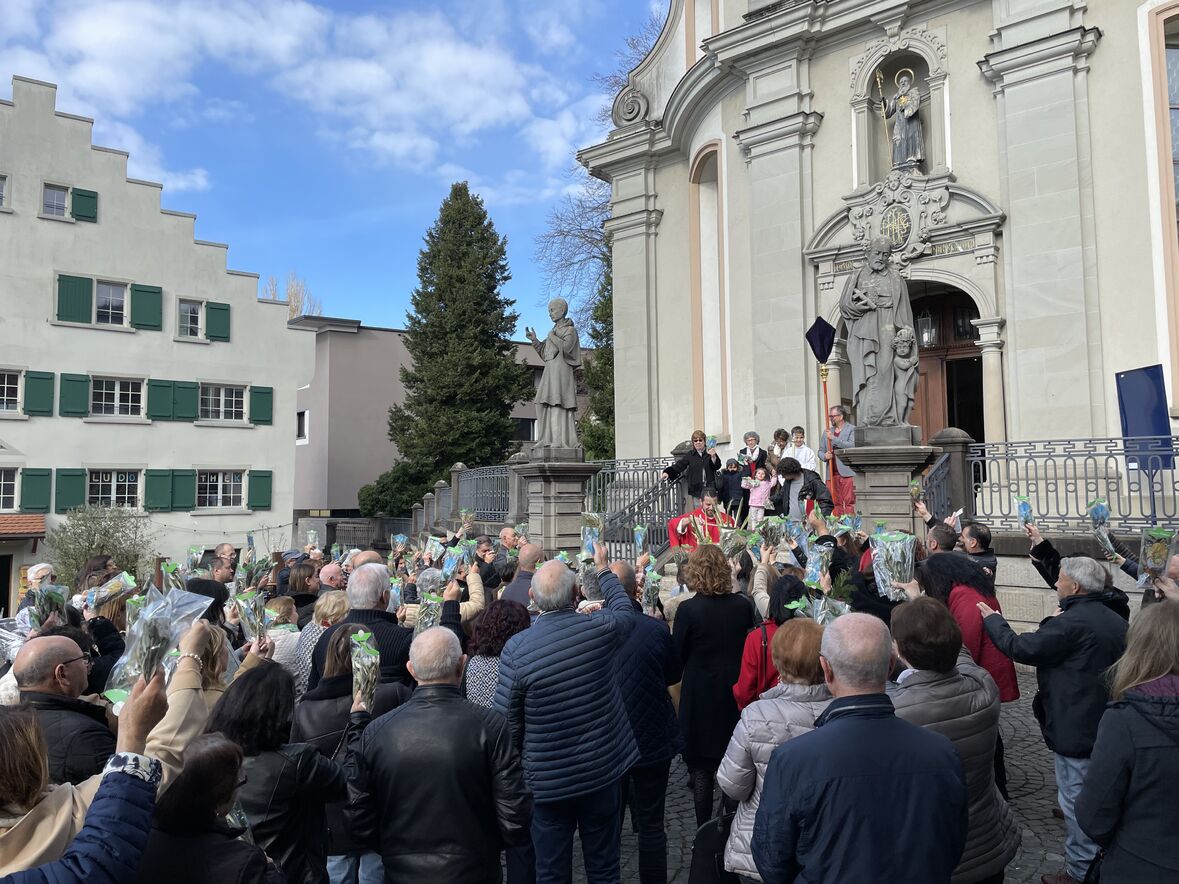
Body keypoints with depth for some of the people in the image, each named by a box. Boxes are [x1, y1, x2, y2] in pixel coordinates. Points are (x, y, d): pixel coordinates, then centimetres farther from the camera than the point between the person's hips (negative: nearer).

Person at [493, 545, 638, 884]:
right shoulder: (601, 628, -16)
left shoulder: (516, 647, -19)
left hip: (548, 780, -2)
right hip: (603, 770, 2)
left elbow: (507, 720, -11)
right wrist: (602, 568, 21)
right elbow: (626, 610, 10)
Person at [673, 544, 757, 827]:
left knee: (701, 767, 9)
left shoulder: (688, 609, -19)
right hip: (736, 695, 4)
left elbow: (676, 656, -9)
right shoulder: (743, 605, -9)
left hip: (700, 697, -4)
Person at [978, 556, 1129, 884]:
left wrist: (992, 619, -6)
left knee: (1076, 799, 4)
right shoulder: (1115, 621, 5)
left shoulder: (1071, 623, -24)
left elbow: (1020, 647, -20)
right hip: (1106, 723, 9)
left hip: (1075, 728, -9)